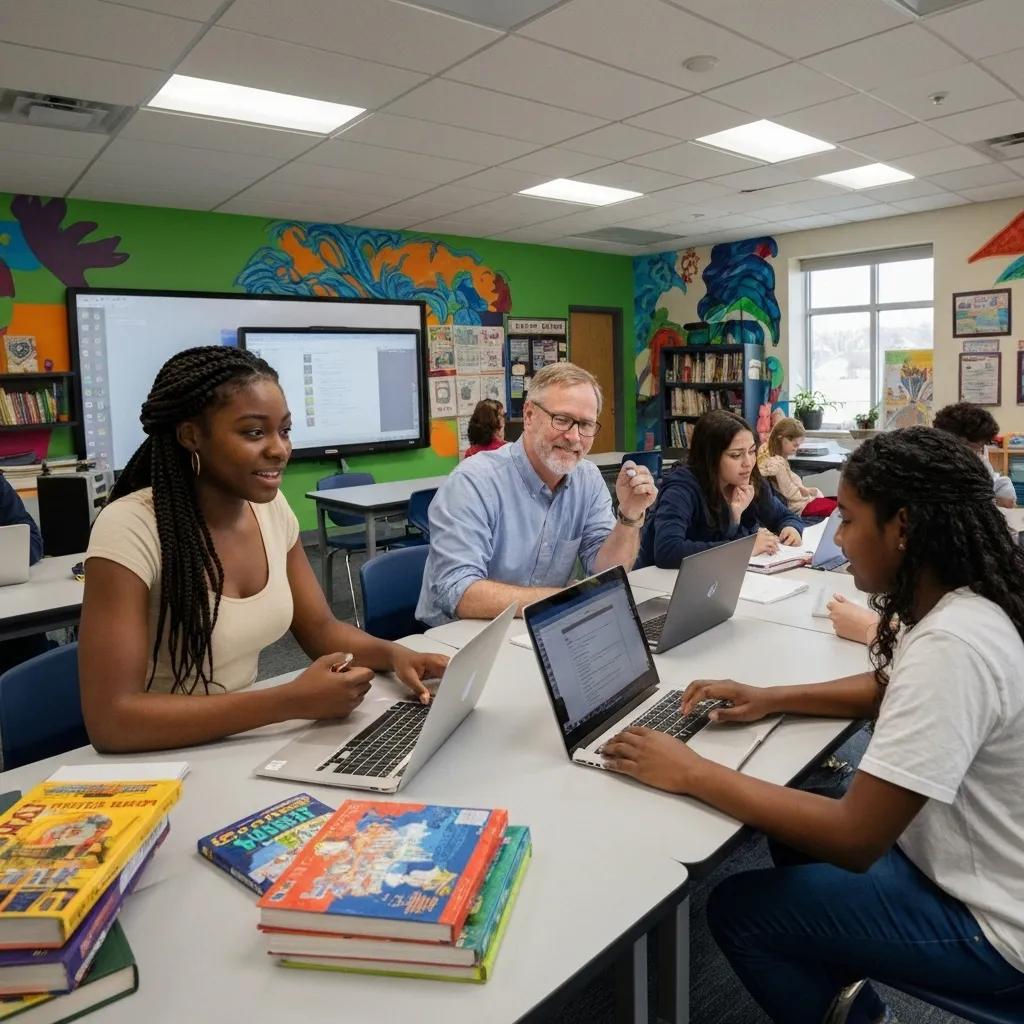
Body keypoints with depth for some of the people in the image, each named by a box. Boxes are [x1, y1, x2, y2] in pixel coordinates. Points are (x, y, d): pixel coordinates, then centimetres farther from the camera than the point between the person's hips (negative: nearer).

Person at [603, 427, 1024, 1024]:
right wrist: (772, 699, 3)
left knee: (736, 909, 2)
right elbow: (892, 689, 15)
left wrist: (692, 773, -25)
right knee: (796, 825, 21)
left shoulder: (951, 646, -33)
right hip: (967, 854, 9)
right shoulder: (970, 607, -4)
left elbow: (854, 841, -32)